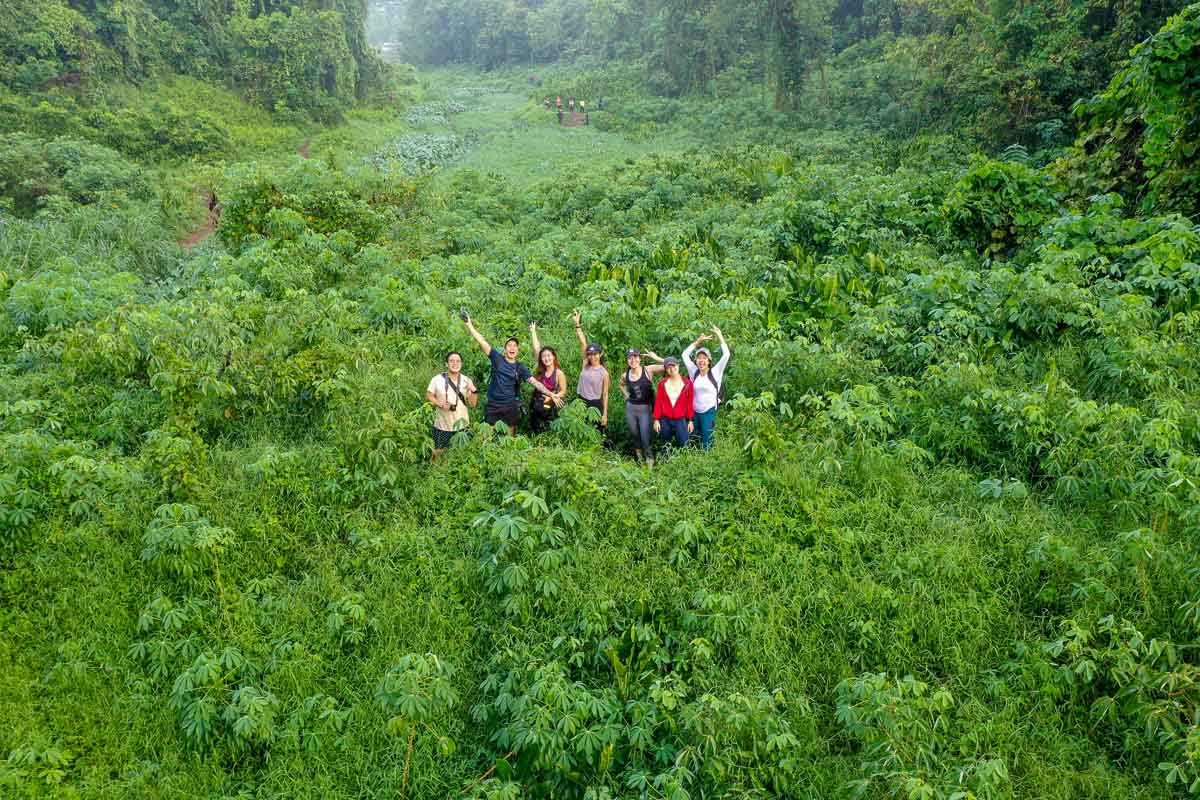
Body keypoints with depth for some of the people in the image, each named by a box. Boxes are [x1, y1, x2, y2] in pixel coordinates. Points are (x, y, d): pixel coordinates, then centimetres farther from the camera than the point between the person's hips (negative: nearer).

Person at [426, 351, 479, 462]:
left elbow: (472, 404, -2)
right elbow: (428, 396, -2)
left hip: (462, 424, 2)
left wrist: (474, 391, -21)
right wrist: (440, 403, -19)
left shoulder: (467, 381, -4)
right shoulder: (437, 379, -12)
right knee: (439, 452, 13)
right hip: (442, 425, -2)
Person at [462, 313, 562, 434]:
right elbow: (482, 341, -6)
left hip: (510, 407, 0)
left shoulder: (520, 367, 1)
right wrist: (469, 324, -12)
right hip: (492, 406, 0)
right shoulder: (497, 358, -1)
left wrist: (551, 395, -15)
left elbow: (535, 383, -5)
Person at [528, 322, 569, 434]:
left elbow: (563, 391, -6)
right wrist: (533, 331, 9)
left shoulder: (559, 373, -11)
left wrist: (551, 397, -23)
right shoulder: (540, 371, -1)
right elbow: (537, 348, 4)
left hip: (550, 408, -4)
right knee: (536, 433, 12)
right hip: (535, 406, 4)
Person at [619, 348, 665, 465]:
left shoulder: (648, 370, -11)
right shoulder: (625, 375, 0)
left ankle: (650, 461, 11)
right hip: (631, 408, 4)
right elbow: (621, 385, 25)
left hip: (645, 408, -4)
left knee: (645, 438, -8)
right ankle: (639, 458, 36)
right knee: (634, 436, 15)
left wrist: (656, 358, -24)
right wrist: (627, 395, 12)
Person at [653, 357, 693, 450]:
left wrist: (690, 420, 1)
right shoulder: (662, 383, -3)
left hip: (681, 421, -1)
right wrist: (656, 420, -1)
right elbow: (658, 402, 1)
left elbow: (689, 403, 0)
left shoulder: (687, 383, -5)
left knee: (682, 446, 0)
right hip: (665, 421, 1)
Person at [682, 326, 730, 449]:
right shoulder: (694, 372, 5)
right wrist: (698, 341, 6)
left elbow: (726, 355, -11)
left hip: (709, 412, -3)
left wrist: (720, 337, -7)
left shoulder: (715, 372, -4)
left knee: (707, 442, -3)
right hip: (694, 412, 4)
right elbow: (685, 355, 9)